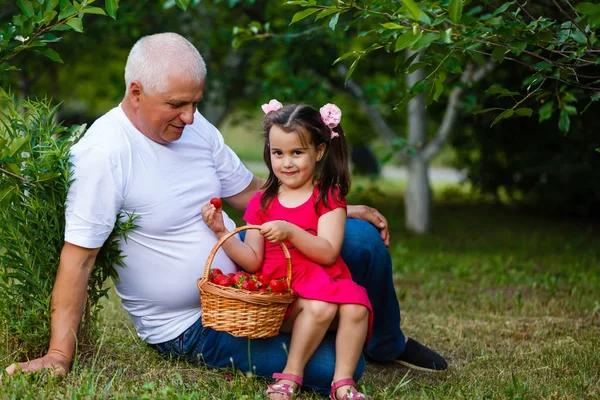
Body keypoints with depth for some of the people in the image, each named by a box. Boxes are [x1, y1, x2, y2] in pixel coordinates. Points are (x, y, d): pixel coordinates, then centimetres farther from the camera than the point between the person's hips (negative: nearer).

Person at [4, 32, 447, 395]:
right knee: (333, 368, -23)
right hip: (189, 325, -7)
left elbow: (252, 193, 10)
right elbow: (78, 257, -23)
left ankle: (385, 343, 24)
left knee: (362, 237, -3)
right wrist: (59, 356, -26)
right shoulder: (103, 153, -23)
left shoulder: (193, 127, -1)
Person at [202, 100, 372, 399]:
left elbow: (328, 253, -8)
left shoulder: (329, 197, 5)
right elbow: (253, 261, 6)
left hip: (325, 284, 1)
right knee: (320, 305, -32)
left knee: (355, 308, -31)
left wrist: (291, 232, -23)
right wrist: (221, 231, -6)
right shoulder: (262, 203, 13)